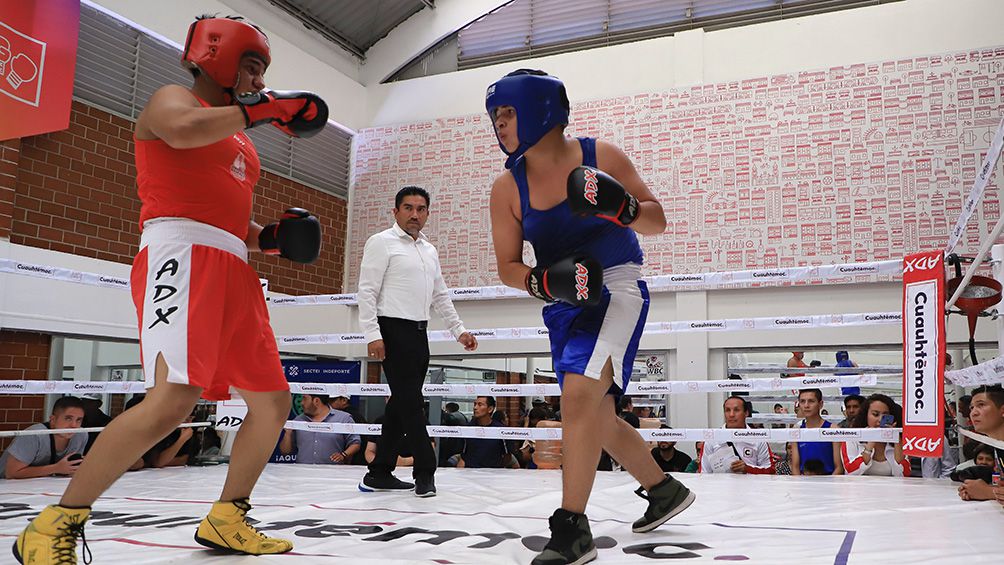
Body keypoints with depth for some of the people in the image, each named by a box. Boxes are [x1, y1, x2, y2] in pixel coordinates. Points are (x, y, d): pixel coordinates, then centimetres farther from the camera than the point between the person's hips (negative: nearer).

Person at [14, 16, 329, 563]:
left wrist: (269, 237, 14)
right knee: (174, 398, -25)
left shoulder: (239, 140, 28)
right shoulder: (173, 97, 5)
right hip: (182, 254, -9)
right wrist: (260, 109, -13)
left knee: (273, 401, 7)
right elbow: (182, 130, -21)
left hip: (234, 271, 9)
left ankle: (226, 520, 19)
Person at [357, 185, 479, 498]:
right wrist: (373, 335, -18)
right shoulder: (382, 243, -2)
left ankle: (380, 472, 16)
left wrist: (459, 330, 17)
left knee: (401, 404, 9)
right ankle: (425, 472, -2)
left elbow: (440, 296, 24)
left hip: (419, 334, 8)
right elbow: (367, 292, -9)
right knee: (410, 401, -8)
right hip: (394, 331, -8)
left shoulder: (430, 251, 19)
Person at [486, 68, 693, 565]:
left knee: (580, 392, -24)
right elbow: (507, 267, 1)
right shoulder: (507, 187, -2)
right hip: (563, 306, 5)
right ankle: (665, 490, 35)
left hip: (616, 287, -5)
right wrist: (544, 282, -19)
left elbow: (657, 220, -5)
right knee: (598, 420, 12)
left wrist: (621, 207, -26)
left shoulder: (601, 157, -10)